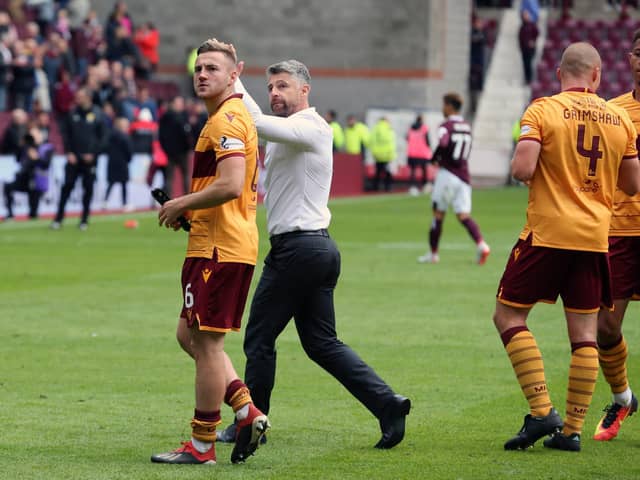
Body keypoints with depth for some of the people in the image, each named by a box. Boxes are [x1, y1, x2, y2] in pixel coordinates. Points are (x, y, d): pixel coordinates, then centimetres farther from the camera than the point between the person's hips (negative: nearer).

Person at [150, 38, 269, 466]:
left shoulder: (227, 121, -14)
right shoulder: (236, 117, 20)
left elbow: (230, 185, -26)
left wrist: (182, 204, -13)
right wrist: (190, 209, 16)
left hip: (220, 249, -11)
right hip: (230, 244, 11)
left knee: (205, 342, -4)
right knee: (190, 335, 16)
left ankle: (202, 446, 2)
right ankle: (248, 412, 12)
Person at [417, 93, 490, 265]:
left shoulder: (446, 126, -9)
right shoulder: (467, 127, 14)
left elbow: (443, 144, -27)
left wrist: (434, 158, -10)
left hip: (447, 174, -6)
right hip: (463, 176, 6)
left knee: (438, 214, 6)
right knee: (464, 215, 2)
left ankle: (433, 253, 13)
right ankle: (481, 244, -20)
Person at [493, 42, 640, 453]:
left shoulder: (543, 111, -5)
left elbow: (522, 169, -16)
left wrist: (521, 163, 7)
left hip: (547, 234, -4)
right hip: (594, 238, 4)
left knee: (509, 316, 6)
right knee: (585, 334, 7)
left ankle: (542, 411, -6)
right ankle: (573, 430, 4)